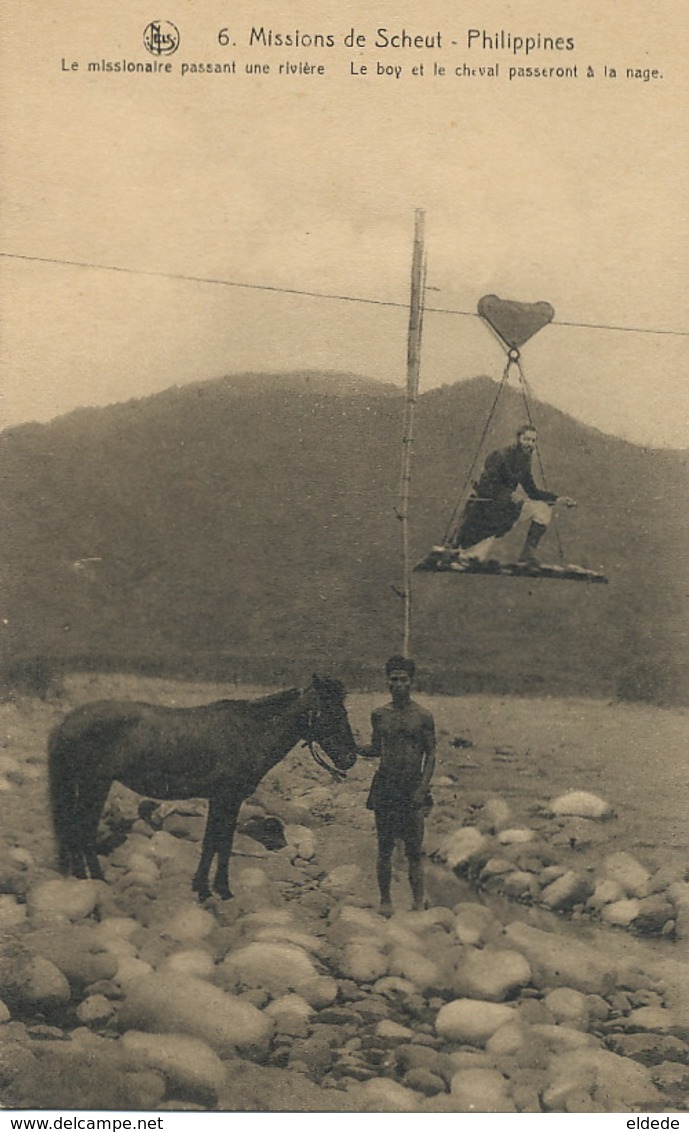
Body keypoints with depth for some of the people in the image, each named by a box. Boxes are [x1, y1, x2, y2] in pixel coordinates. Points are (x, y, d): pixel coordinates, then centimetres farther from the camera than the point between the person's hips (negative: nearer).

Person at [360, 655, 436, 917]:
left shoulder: (423, 717, -3)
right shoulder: (379, 715, 5)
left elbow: (431, 755, -1)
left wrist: (422, 788, -11)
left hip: (412, 787, -2)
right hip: (385, 786, 2)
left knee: (413, 852, 1)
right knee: (384, 849, 7)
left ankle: (418, 904, 10)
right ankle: (385, 899, 18)